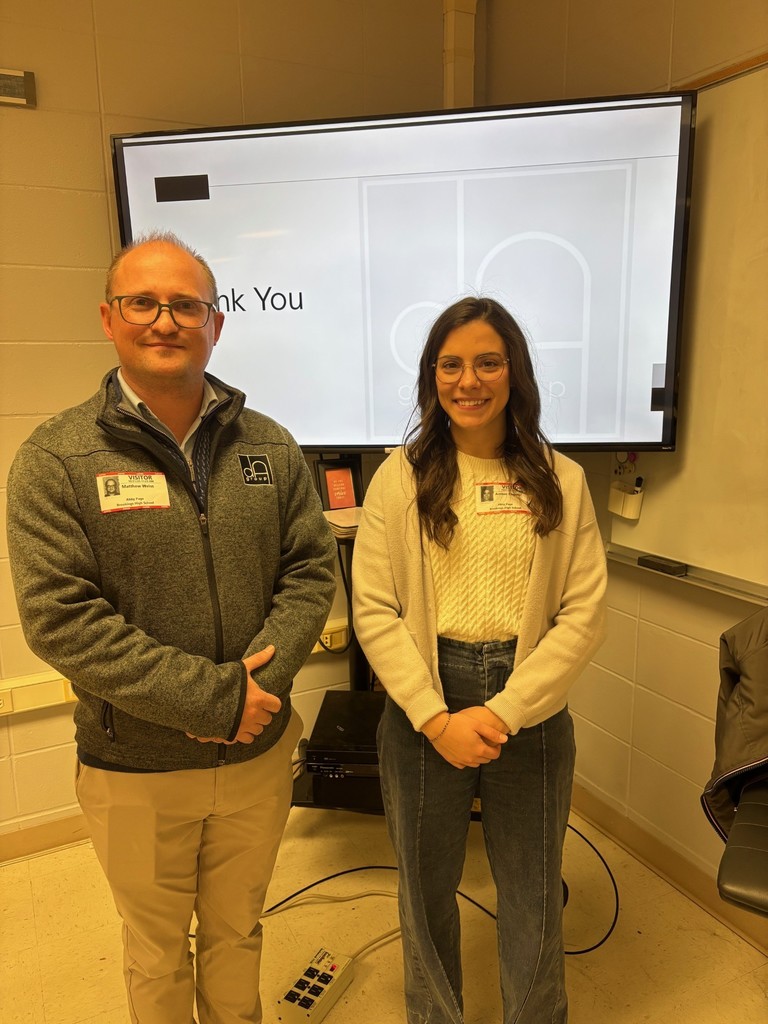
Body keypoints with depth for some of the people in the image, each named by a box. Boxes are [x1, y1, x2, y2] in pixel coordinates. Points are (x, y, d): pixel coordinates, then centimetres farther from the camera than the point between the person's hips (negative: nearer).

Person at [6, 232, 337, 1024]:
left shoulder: (269, 448, -2)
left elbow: (311, 572, -2)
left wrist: (256, 684, -17)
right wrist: (213, 696, -21)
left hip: (258, 754, 3)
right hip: (135, 770, -2)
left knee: (238, 934, 26)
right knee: (158, 955, 22)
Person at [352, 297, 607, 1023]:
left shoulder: (560, 481, -2)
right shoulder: (400, 477, -4)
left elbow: (583, 616, -5)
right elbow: (373, 612, -7)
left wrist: (503, 713, -13)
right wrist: (437, 718, -14)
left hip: (531, 709, 1)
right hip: (423, 708, 0)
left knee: (532, 890, 17)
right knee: (426, 884, 18)